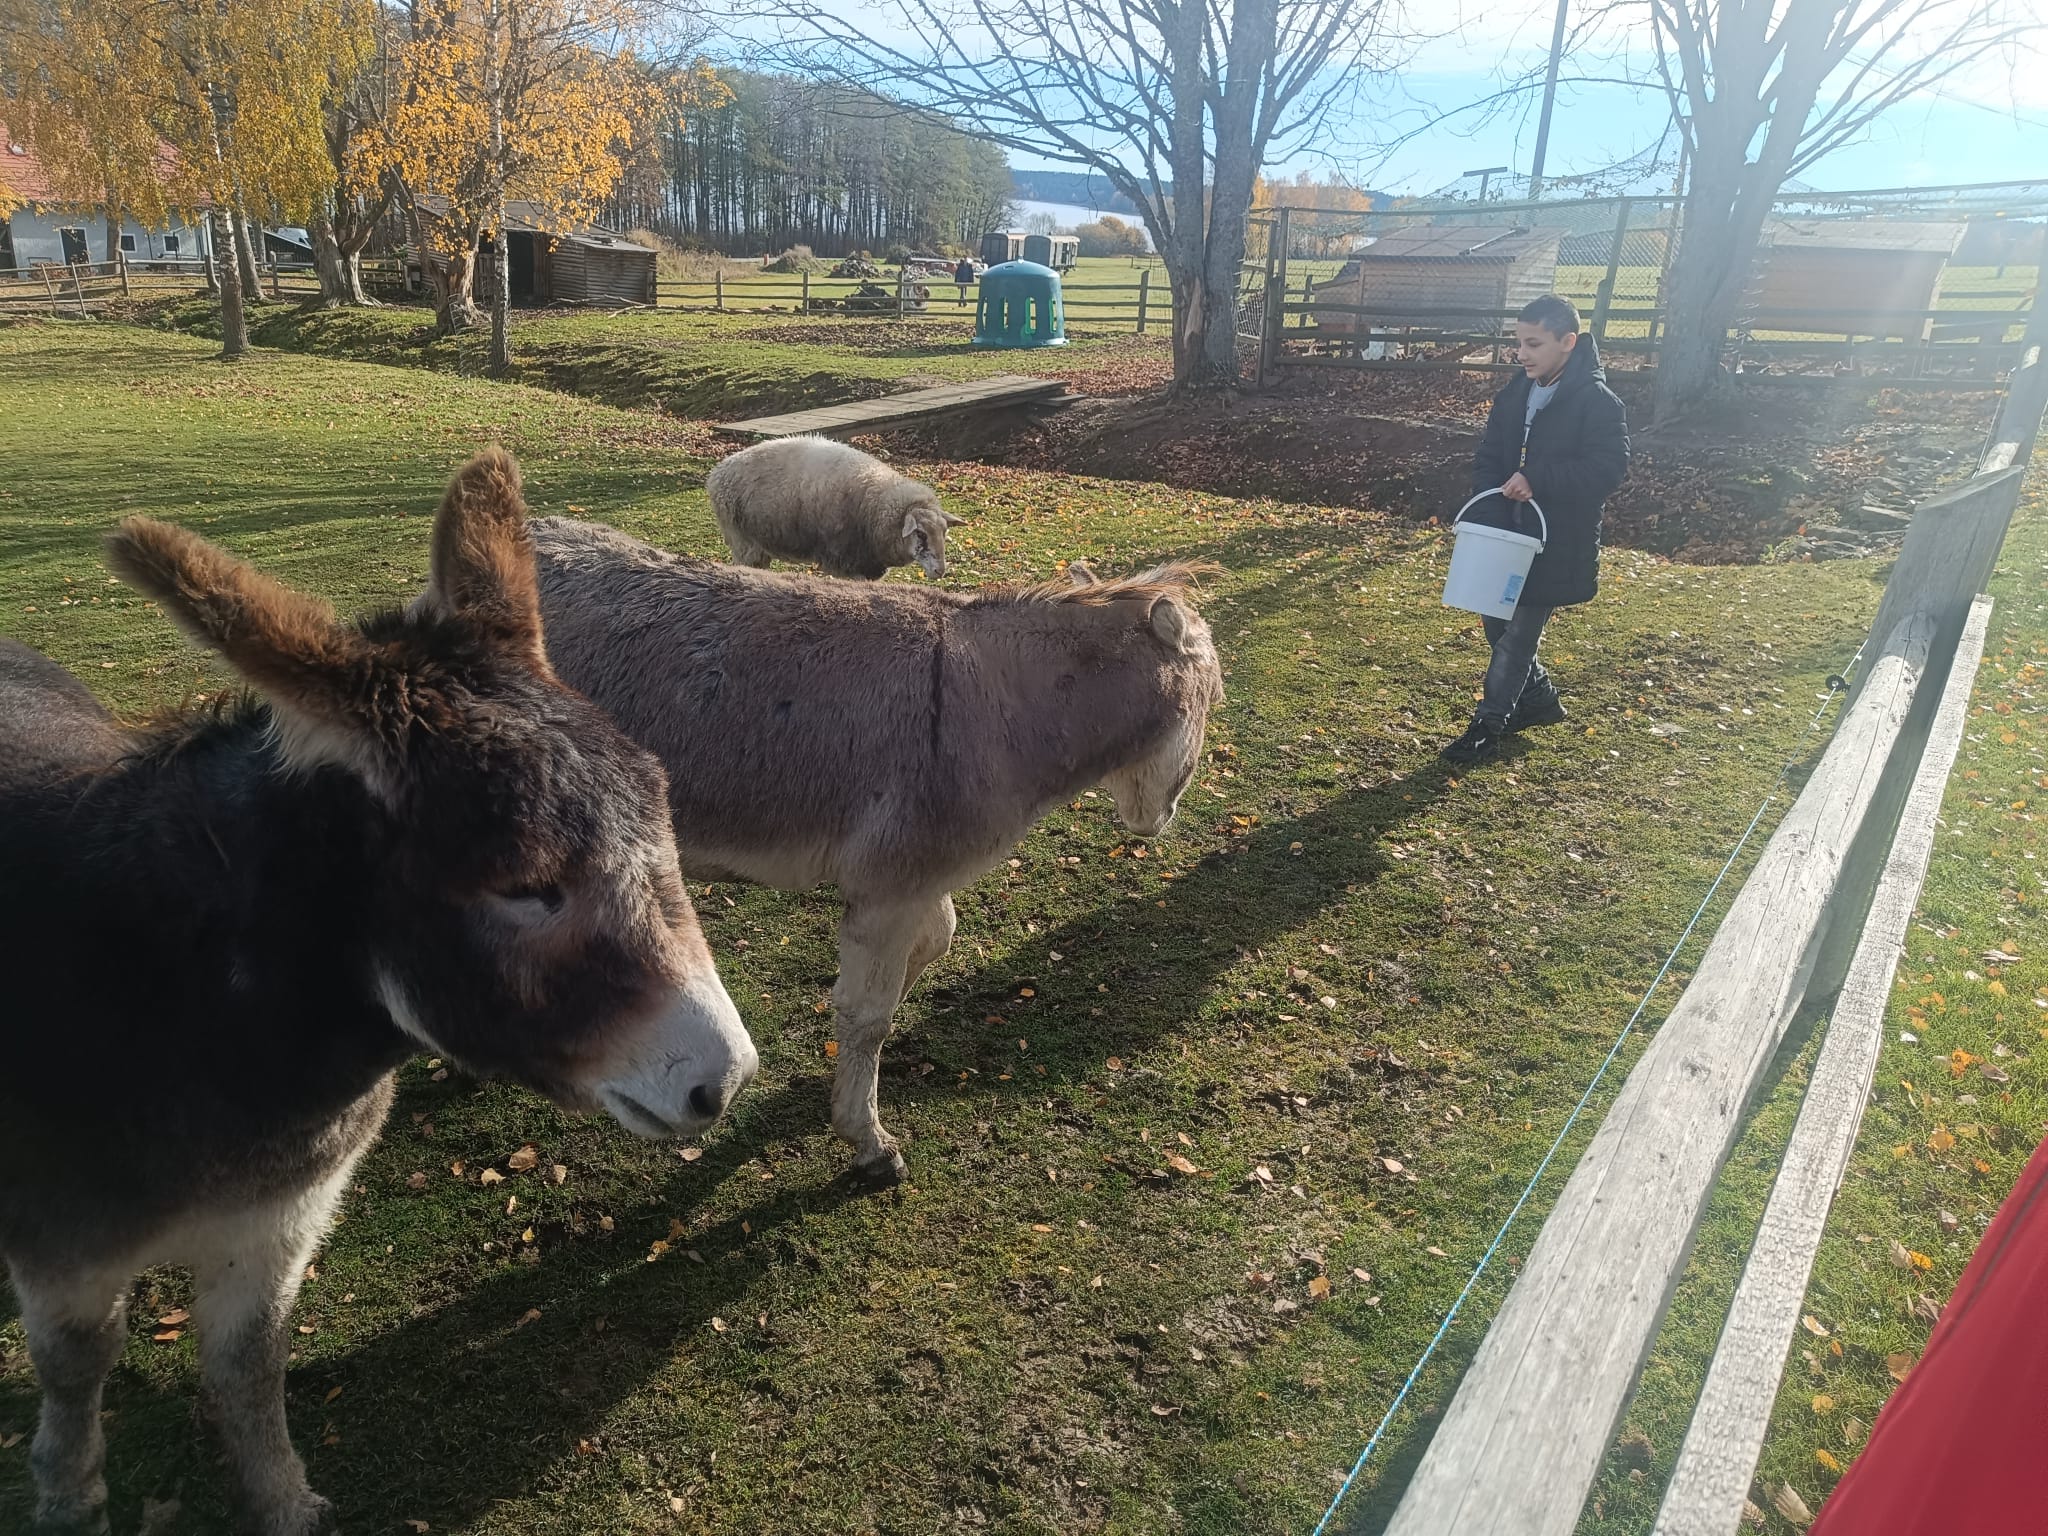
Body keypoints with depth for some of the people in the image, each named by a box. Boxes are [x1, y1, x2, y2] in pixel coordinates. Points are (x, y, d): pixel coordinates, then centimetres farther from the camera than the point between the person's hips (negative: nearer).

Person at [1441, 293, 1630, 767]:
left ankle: (1489, 723, 10)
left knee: (1519, 632, -1)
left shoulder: (1598, 402, -14)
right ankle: (1539, 697, 36)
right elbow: (1488, 459, 5)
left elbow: (1608, 468, -23)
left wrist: (1537, 479, -30)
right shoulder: (1515, 394, 5)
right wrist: (1490, 513, -11)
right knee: (1498, 624, 15)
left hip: (1558, 545, -7)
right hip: (1507, 536, 7)